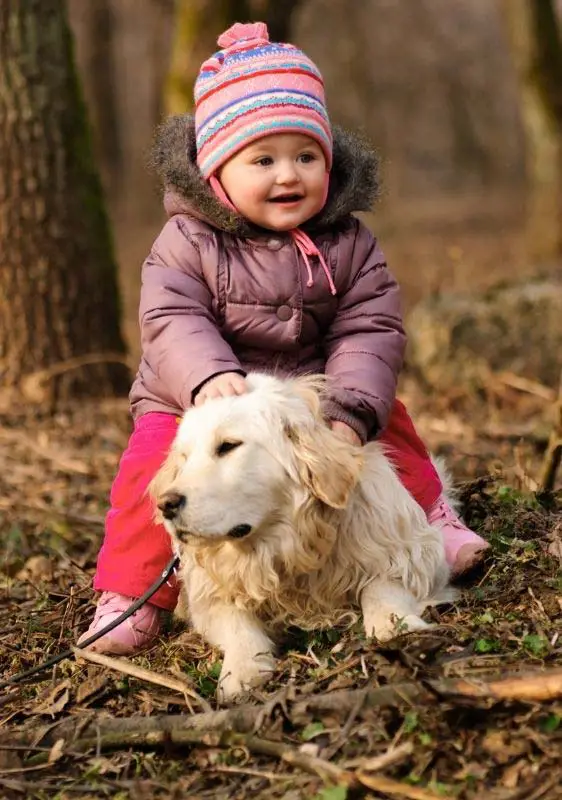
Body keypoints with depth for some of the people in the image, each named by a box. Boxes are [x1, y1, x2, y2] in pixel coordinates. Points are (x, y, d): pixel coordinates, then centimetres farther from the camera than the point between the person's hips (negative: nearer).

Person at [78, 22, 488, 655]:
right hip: (192, 404, -3)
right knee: (153, 462, -25)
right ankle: (132, 594, -11)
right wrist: (210, 377, -42)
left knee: (389, 420, -5)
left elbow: (370, 332, -12)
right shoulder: (188, 242, -11)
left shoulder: (349, 246, -5)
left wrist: (349, 413, -28)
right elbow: (171, 320, -22)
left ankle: (429, 518, 20)